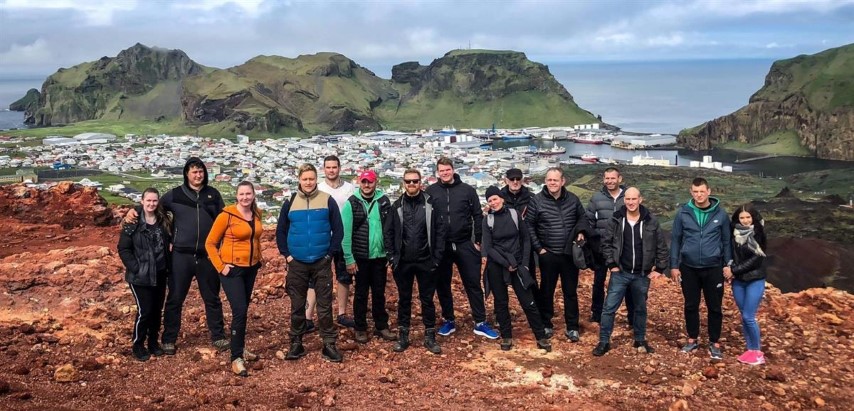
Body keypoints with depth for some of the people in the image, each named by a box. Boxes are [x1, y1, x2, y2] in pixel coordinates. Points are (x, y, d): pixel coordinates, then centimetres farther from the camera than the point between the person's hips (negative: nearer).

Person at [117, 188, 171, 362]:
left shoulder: (164, 221, 3)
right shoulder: (133, 222, -11)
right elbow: (123, 249, -10)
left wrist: (168, 265, 6)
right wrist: (136, 268, -15)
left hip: (160, 275, 5)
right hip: (140, 276, -5)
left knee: (157, 310, 11)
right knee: (145, 311, -5)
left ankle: (153, 342, 28)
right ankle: (138, 345, 14)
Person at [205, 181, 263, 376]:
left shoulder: (257, 214, 5)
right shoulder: (227, 215, -13)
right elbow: (210, 243, -9)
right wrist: (220, 266, -13)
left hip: (251, 268, 6)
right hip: (232, 269, -6)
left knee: (243, 310, 16)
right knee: (239, 311, -12)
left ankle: (240, 348, 31)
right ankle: (236, 358, -5)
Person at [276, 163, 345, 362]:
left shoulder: (328, 201, -2)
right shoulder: (290, 203, 3)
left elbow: (338, 230, 0)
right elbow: (280, 232, 9)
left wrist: (330, 253, -5)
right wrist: (286, 255, 1)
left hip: (322, 262, -1)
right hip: (297, 263, 2)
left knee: (325, 305, 3)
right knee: (297, 305, 9)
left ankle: (329, 345, 11)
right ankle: (296, 344, 20)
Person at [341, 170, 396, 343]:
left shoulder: (383, 201, 1)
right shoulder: (351, 203, -6)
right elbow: (345, 233, -8)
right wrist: (349, 259, -10)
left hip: (380, 256, 2)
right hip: (361, 257, -2)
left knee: (379, 293, 13)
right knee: (361, 293, 9)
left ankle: (381, 326, 24)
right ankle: (361, 328, 20)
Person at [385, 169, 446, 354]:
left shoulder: (431, 204, -2)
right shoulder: (397, 206, 2)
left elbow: (440, 231, -2)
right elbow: (387, 232, 4)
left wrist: (437, 257, -6)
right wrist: (392, 257, -3)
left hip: (426, 262, -1)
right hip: (402, 262, 1)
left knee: (427, 300, 7)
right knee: (404, 300, 11)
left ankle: (430, 337, 17)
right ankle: (403, 336, 21)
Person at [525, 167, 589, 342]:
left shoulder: (573, 199, 0)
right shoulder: (537, 200, -7)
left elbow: (582, 217, 15)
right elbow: (529, 225, -4)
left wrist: (581, 231, -5)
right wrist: (538, 248, -7)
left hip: (570, 254, 2)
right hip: (548, 254, -1)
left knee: (571, 292, 9)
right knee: (546, 291, 10)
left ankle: (572, 327, 19)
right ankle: (546, 325, 25)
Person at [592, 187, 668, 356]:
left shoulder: (651, 221, -4)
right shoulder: (615, 220, -5)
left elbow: (661, 247, 2)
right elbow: (606, 243, 2)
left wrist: (659, 269, -1)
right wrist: (611, 264, -5)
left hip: (642, 275, 1)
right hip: (620, 273, -1)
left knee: (641, 309, 15)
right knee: (609, 308, -2)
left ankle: (640, 341, 31)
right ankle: (604, 342, 8)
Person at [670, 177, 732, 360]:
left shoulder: (720, 214, -3)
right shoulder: (683, 213, -3)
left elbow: (726, 240, 4)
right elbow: (675, 240, 1)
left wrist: (728, 264, -1)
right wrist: (674, 265, -1)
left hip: (713, 268, -1)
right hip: (689, 268, 1)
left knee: (714, 307, 6)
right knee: (691, 306, 11)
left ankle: (715, 343, 19)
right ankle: (692, 340, 26)